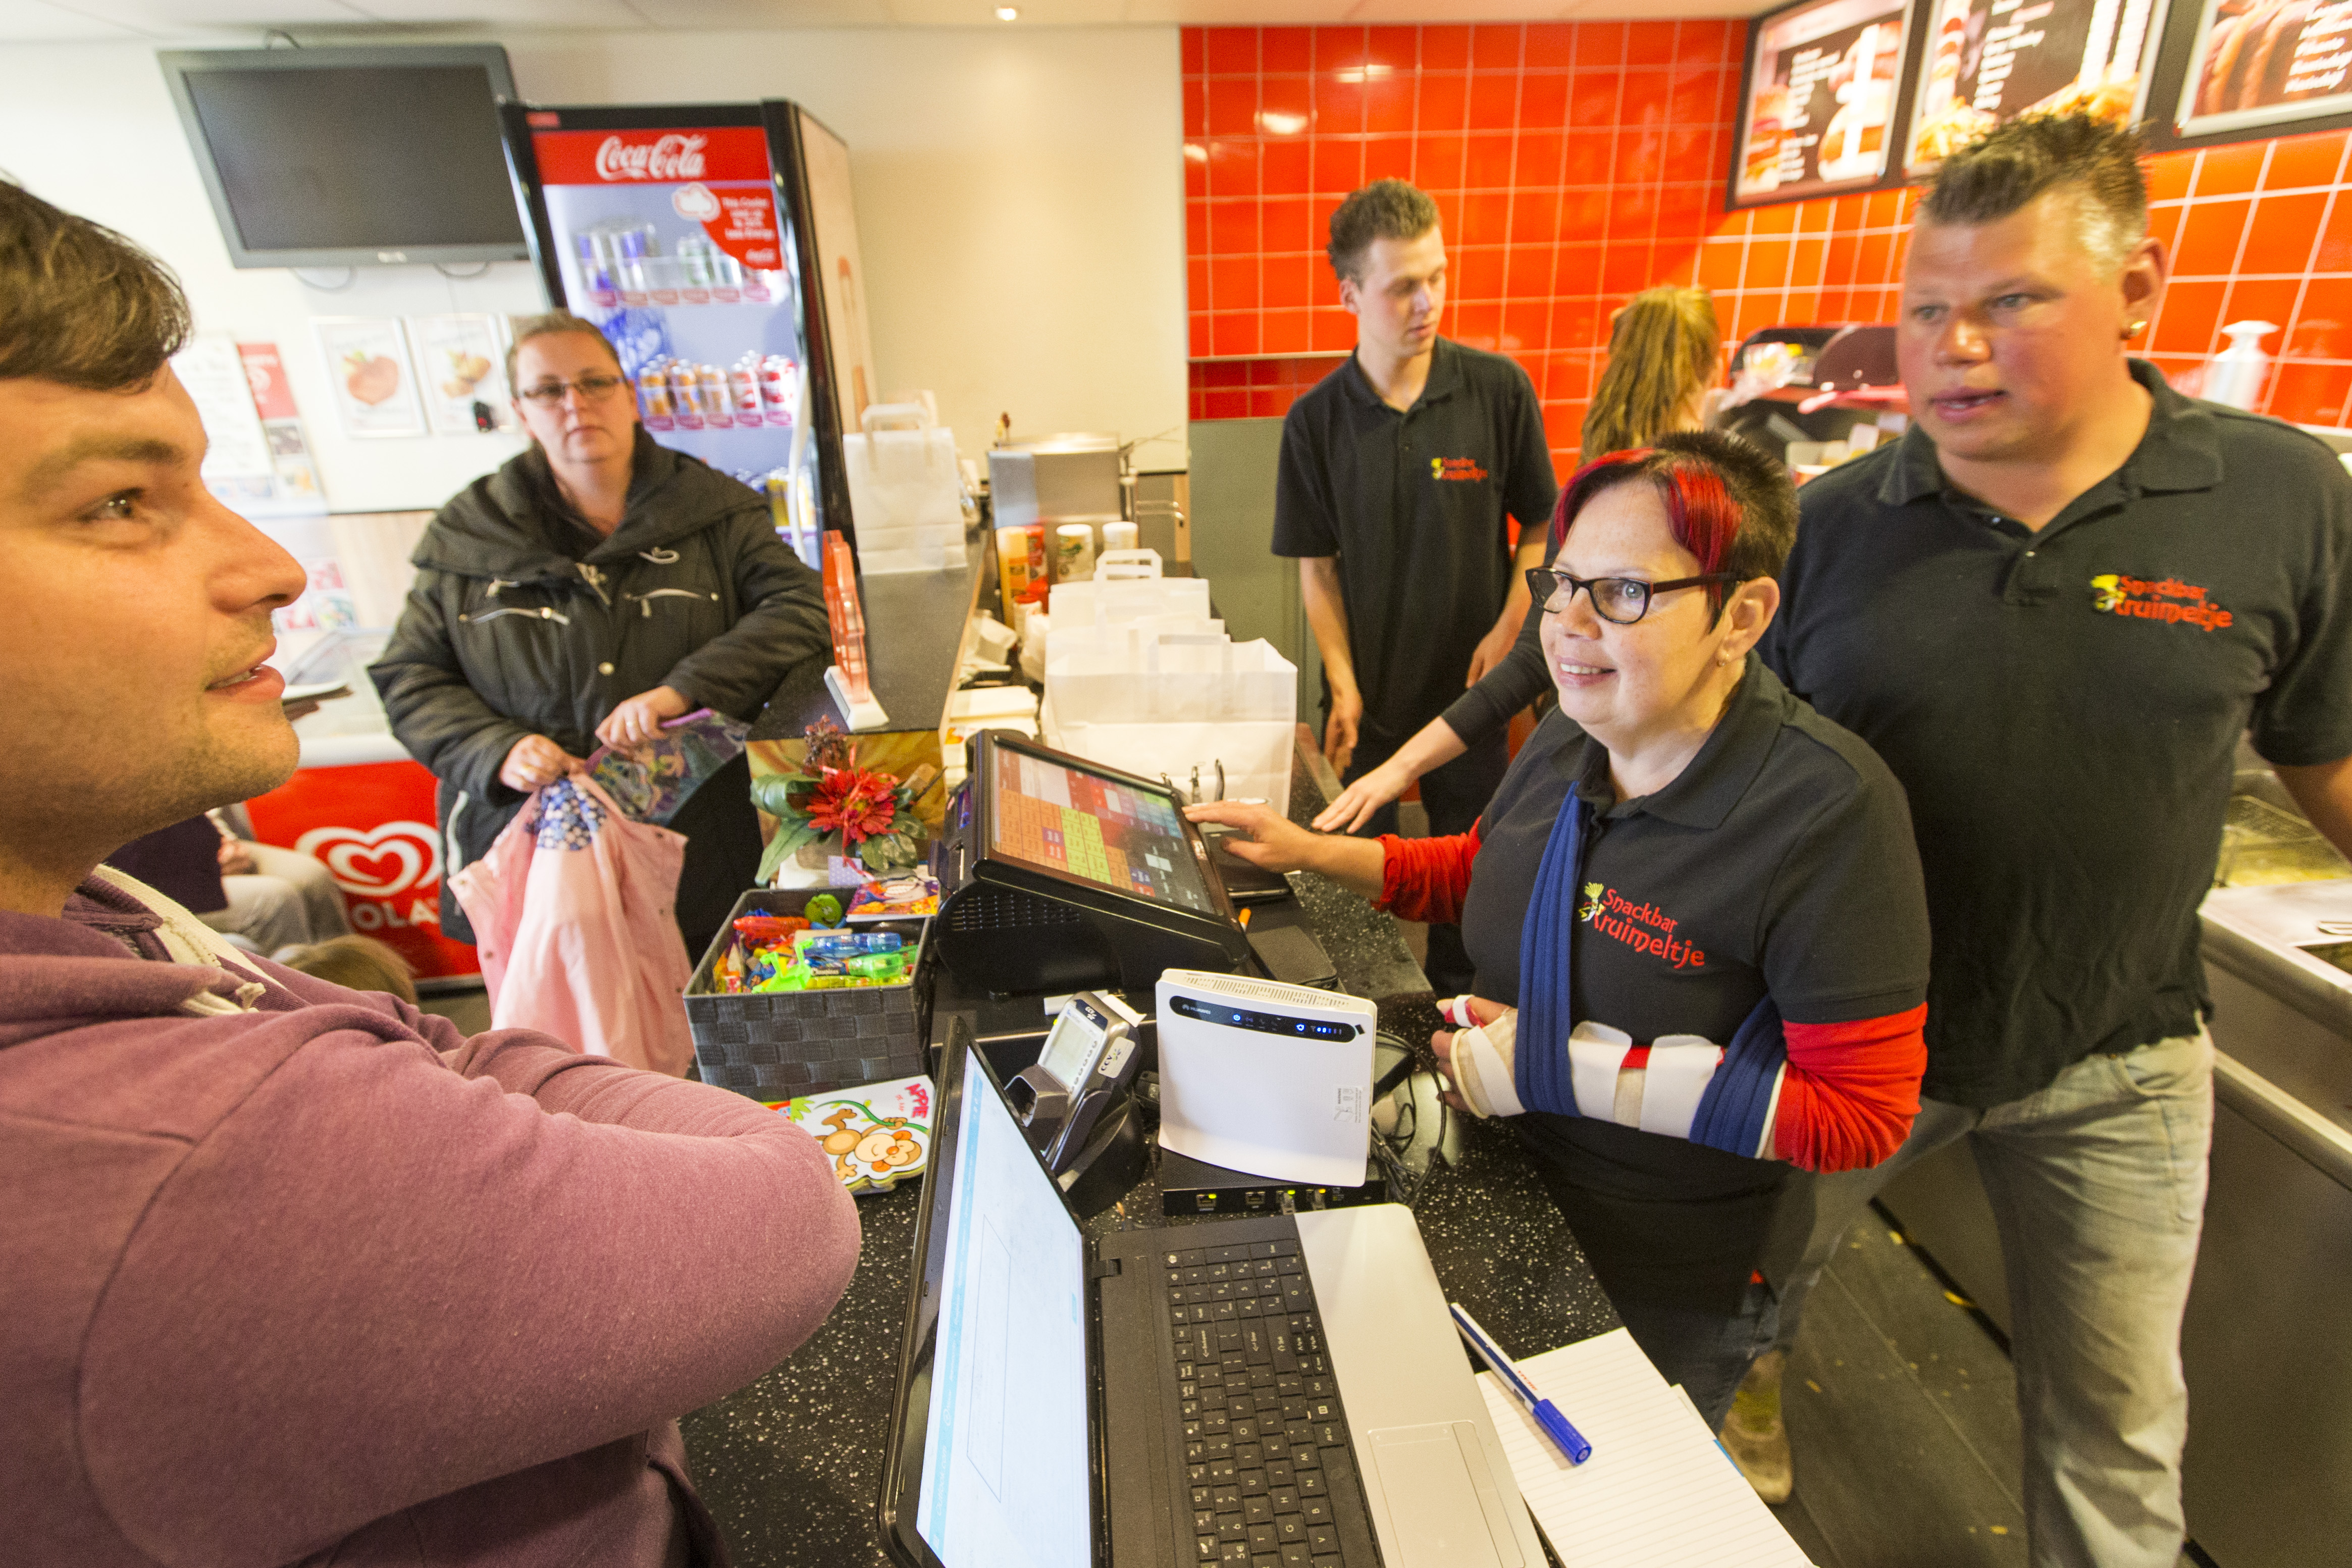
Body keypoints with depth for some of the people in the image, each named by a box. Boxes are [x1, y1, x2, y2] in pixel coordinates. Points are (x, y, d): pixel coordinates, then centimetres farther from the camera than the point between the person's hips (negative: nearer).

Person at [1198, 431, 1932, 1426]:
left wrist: (1563, 1065, -27)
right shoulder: (1572, 738, -8)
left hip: (1665, 1290, -5)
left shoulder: (1830, 811, -27)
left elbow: (1862, 1113, -24)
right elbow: (1480, 869, 10)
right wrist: (1315, 853, 0)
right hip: (1498, 1189, 6)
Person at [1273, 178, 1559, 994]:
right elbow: (1317, 567, -1)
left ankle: (1455, 1006, 38)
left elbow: (1543, 525, 3)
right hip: (1367, 688, 0)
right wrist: (1343, 688, -9)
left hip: (1469, 682, 0)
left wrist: (1508, 630, -9)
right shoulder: (1315, 421, -5)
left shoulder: (1499, 389, -6)